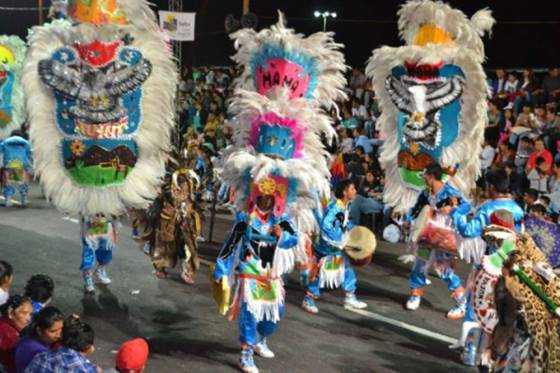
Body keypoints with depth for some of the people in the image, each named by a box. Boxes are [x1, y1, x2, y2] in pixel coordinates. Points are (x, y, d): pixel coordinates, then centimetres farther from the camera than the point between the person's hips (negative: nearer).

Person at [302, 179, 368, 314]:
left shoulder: (345, 206, 3)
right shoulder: (334, 207, -27)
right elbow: (325, 224, -35)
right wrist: (338, 241, -32)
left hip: (338, 245, 9)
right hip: (325, 246, -9)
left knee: (347, 268, 13)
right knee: (319, 271, -1)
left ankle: (350, 298, 25)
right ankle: (308, 299, 12)